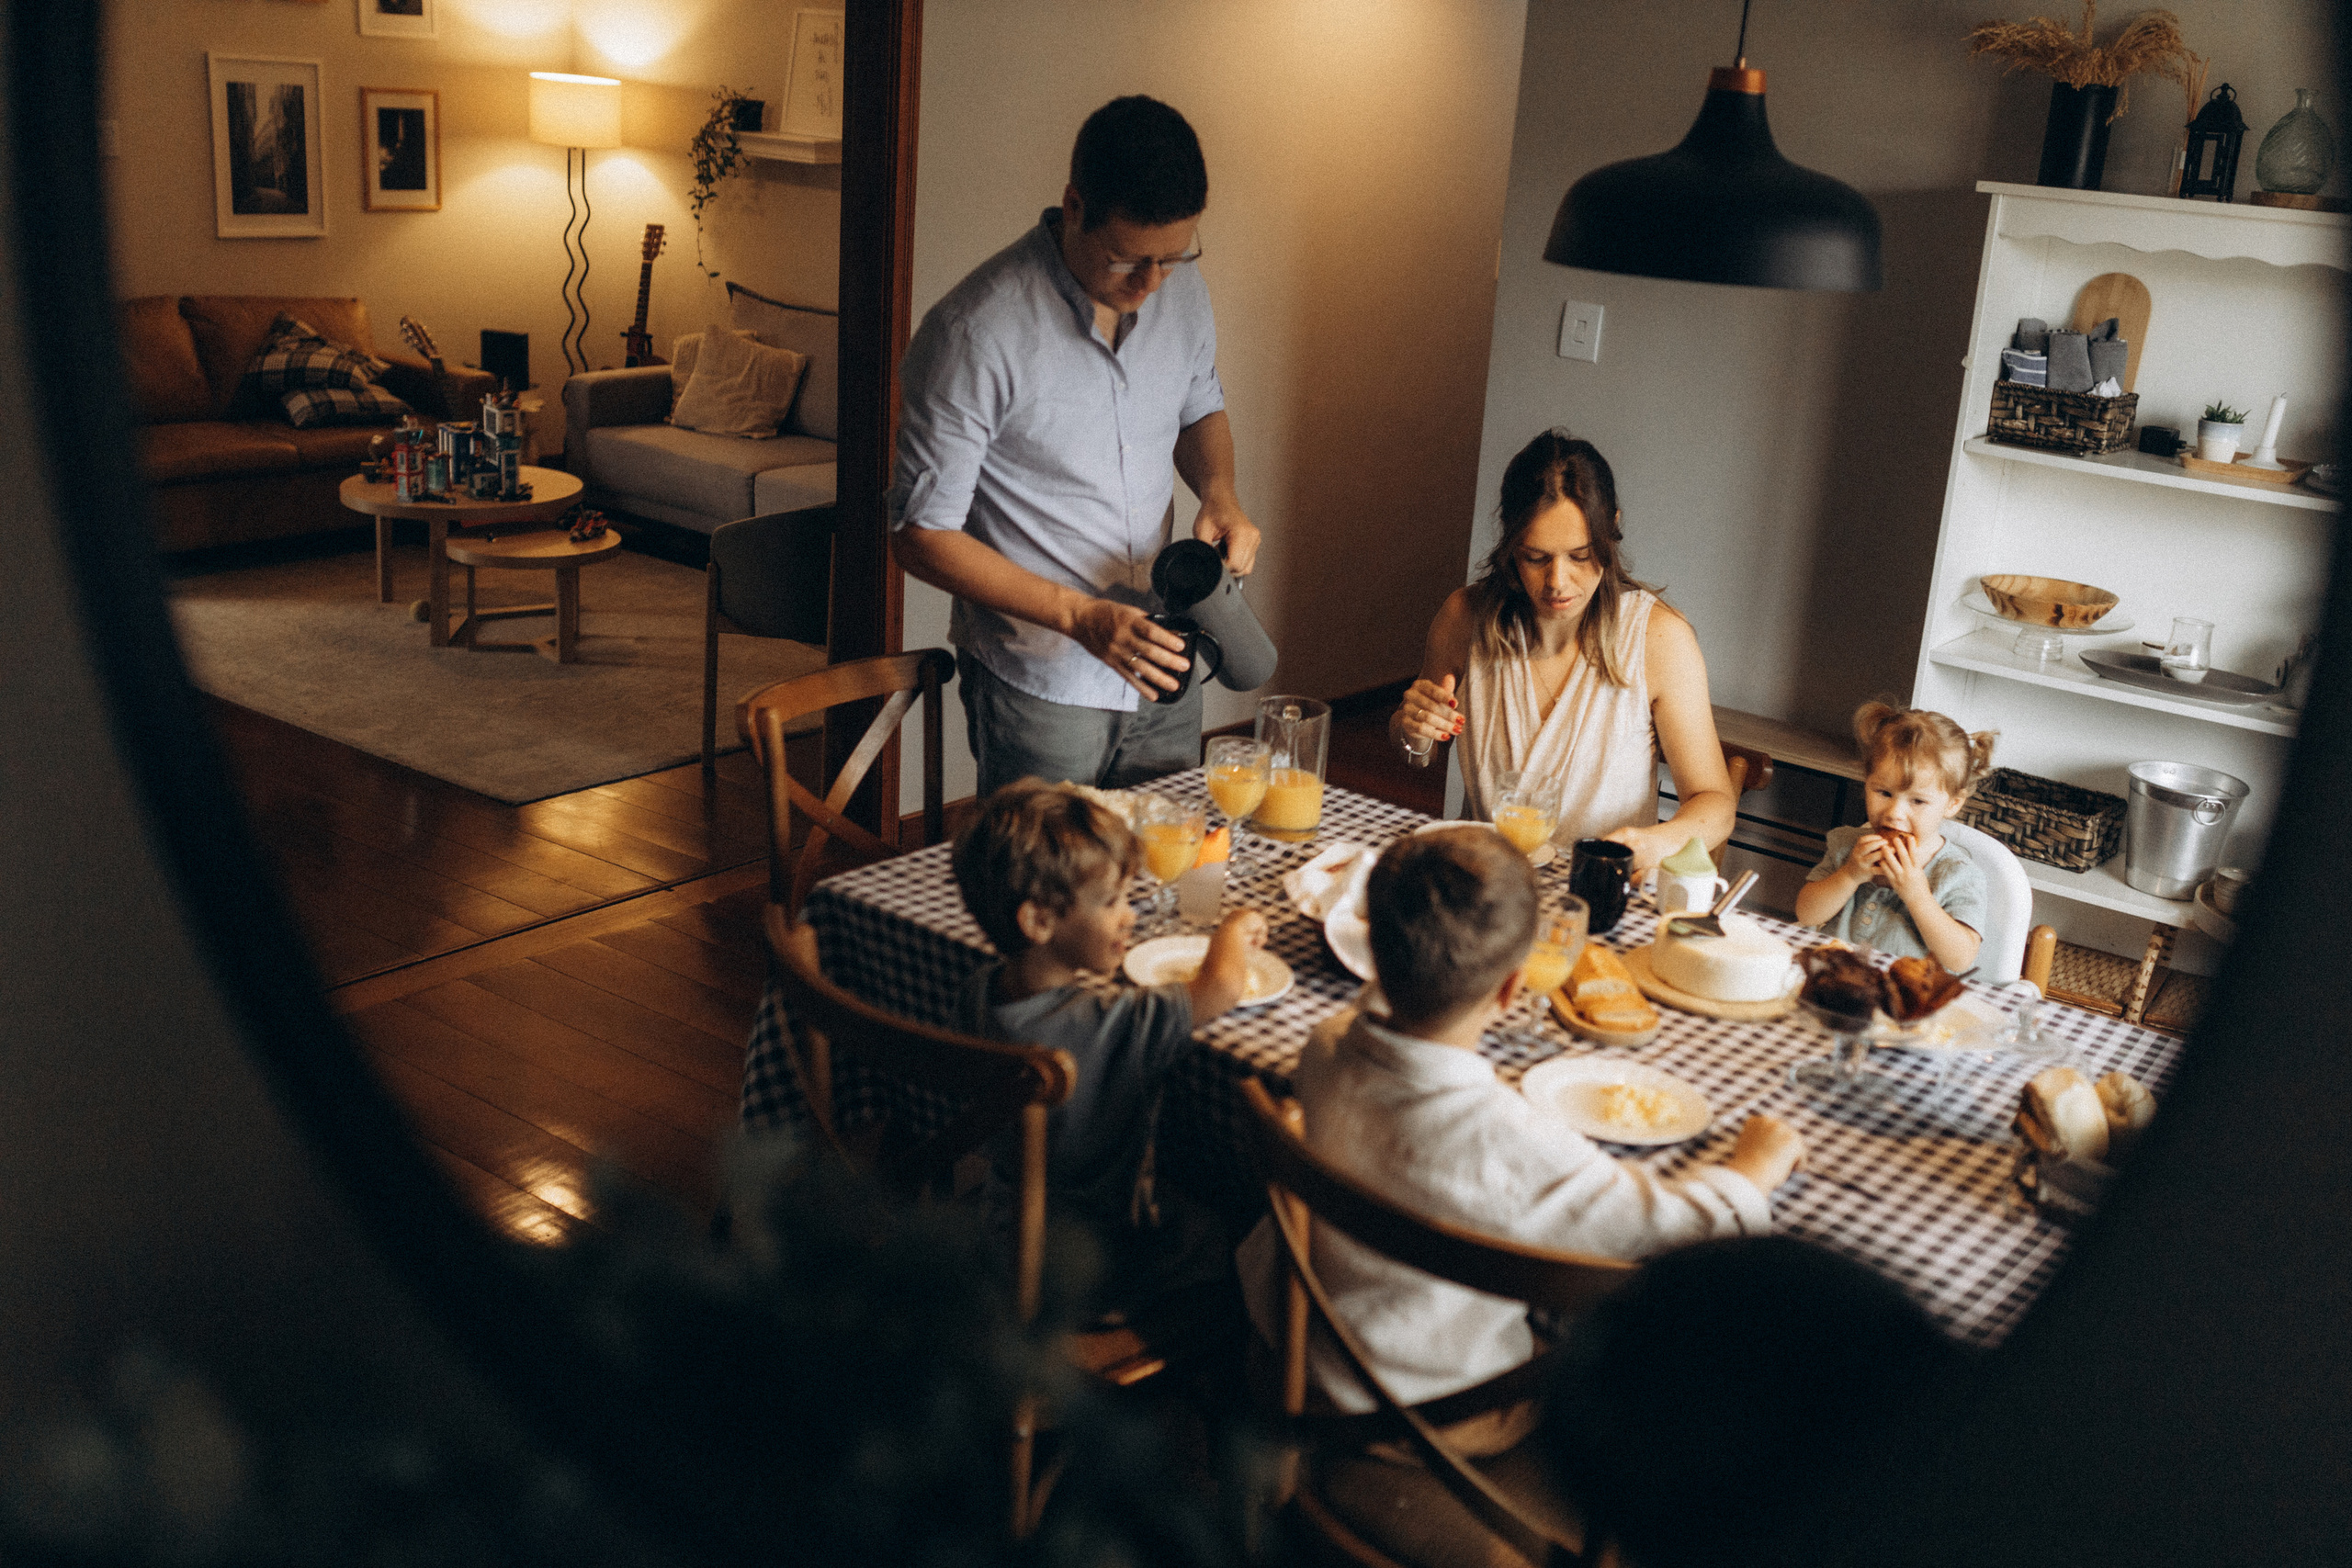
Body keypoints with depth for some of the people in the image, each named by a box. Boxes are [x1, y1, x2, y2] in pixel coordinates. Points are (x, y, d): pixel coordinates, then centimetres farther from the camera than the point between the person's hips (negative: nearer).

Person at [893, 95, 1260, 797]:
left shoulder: (1181, 291, -2)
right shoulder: (976, 331, -21)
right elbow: (921, 534, -16)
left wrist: (1219, 493, -4)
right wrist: (1079, 616, -24)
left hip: (1160, 672, 6)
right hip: (1039, 687, -5)